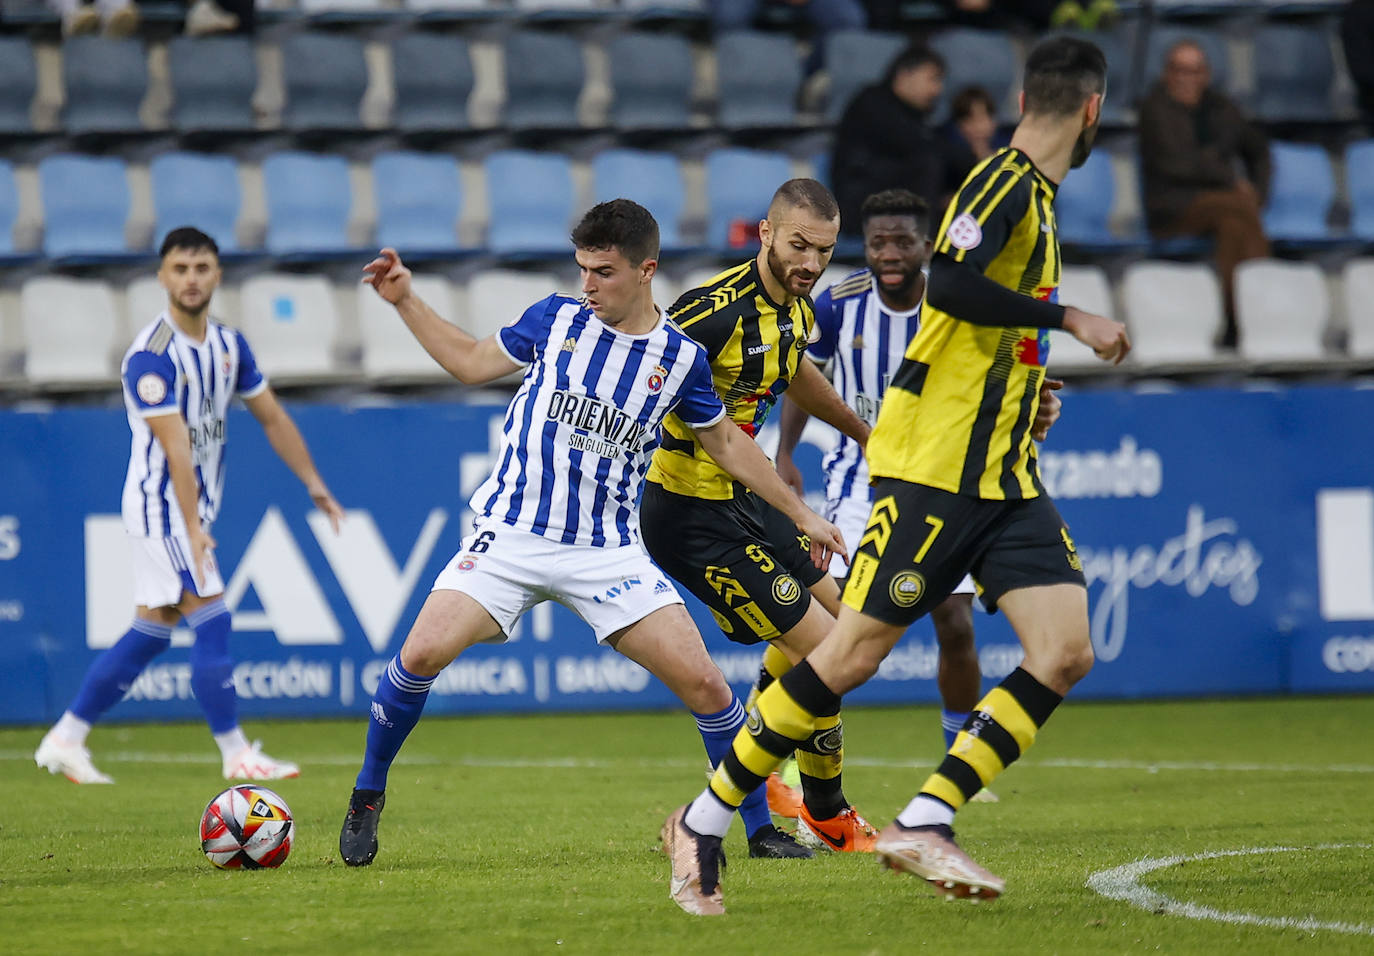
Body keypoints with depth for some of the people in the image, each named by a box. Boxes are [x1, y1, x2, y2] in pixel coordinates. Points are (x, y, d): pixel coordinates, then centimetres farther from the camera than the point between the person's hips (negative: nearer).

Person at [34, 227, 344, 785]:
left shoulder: (228, 345, 8)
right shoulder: (151, 354, -17)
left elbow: (272, 418, 17)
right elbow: (175, 444, -25)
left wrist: (316, 487, 16)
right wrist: (193, 527, -30)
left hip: (196, 507, 8)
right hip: (160, 504, -8)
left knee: (151, 632, 9)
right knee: (211, 620, -12)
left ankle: (64, 740, 15)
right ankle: (237, 755, -6)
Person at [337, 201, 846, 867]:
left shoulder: (681, 357, 2)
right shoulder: (556, 318, 2)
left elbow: (727, 444, 17)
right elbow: (471, 362, 16)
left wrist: (801, 514, 18)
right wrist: (406, 301, 10)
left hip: (608, 552, 0)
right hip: (511, 534, 0)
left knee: (702, 680, -10)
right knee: (422, 652, -19)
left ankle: (762, 826, 8)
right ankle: (368, 795, 4)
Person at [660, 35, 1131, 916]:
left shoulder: (1034, 192, 16)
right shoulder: (1005, 182, -12)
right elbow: (949, 282, -29)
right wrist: (1069, 319, -24)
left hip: (1005, 477, 9)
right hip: (935, 470, -9)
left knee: (1066, 653, -7)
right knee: (853, 656, -6)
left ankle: (924, 824, -6)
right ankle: (703, 822, 8)